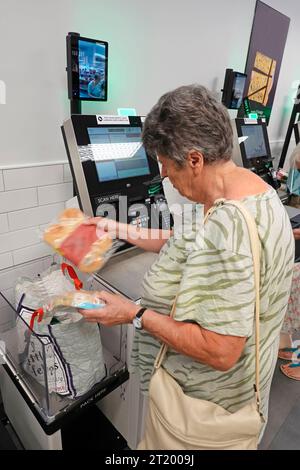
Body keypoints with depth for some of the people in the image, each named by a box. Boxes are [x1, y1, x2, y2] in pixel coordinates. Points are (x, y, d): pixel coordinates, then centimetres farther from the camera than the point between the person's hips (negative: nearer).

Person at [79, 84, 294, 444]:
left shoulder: (230, 228, -37)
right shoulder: (246, 184, -4)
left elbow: (220, 352, -32)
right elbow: (187, 244, 5)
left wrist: (135, 314, -25)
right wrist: (121, 230, 5)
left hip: (207, 398, -8)